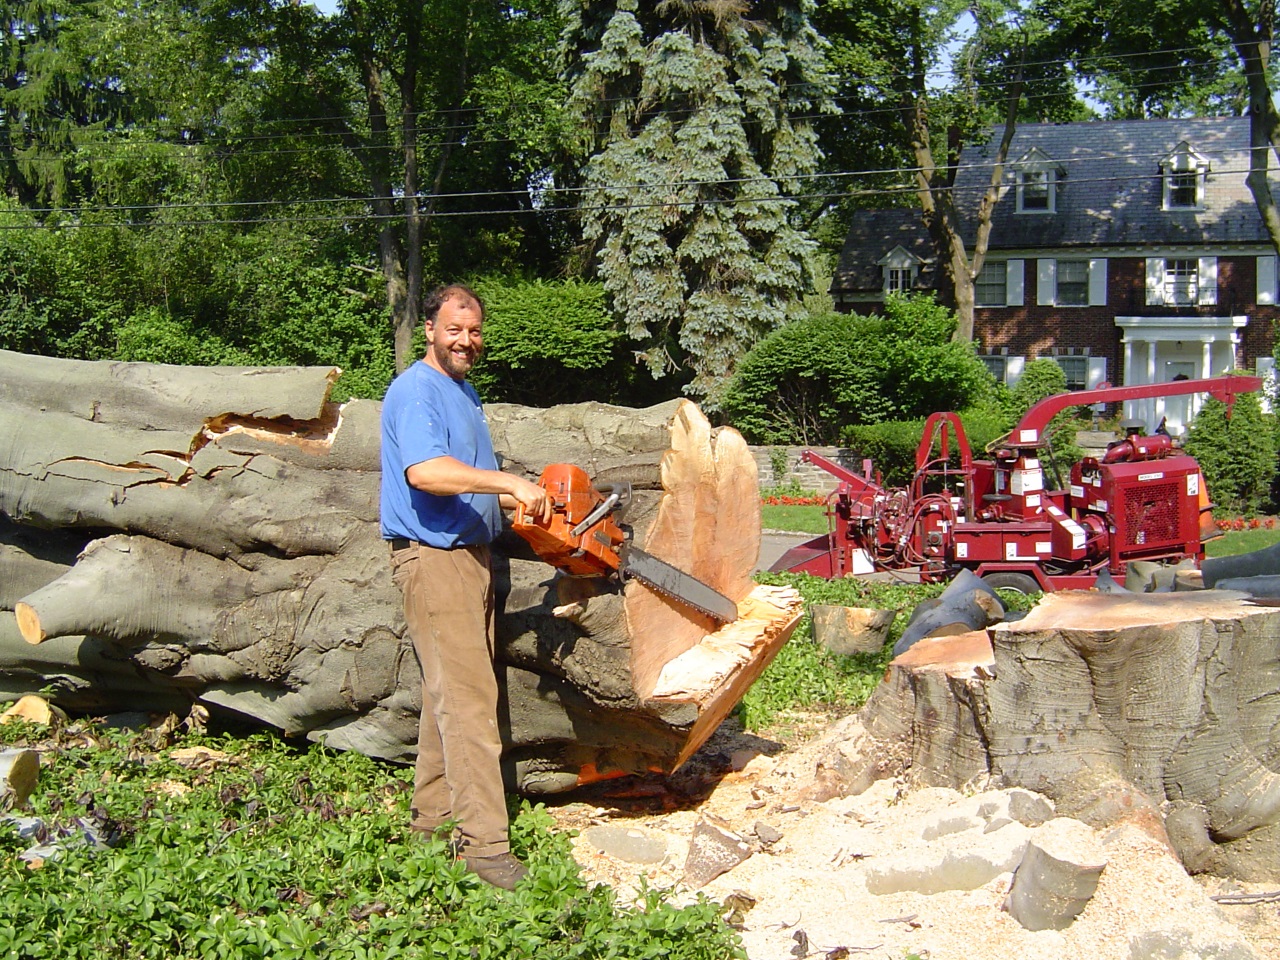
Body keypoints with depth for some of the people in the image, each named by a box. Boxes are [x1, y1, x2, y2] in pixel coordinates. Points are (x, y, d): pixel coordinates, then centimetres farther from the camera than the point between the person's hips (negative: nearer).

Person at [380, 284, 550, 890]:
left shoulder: (465, 392, 19)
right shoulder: (416, 391, -13)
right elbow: (424, 470, -30)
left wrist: (525, 502, 12)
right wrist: (511, 483, -31)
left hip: (469, 554, 10)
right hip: (433, 558, -10)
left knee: (452, 694, 14)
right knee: (468, 701, -12)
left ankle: (433, 817, 23)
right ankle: (483, 843, -10)